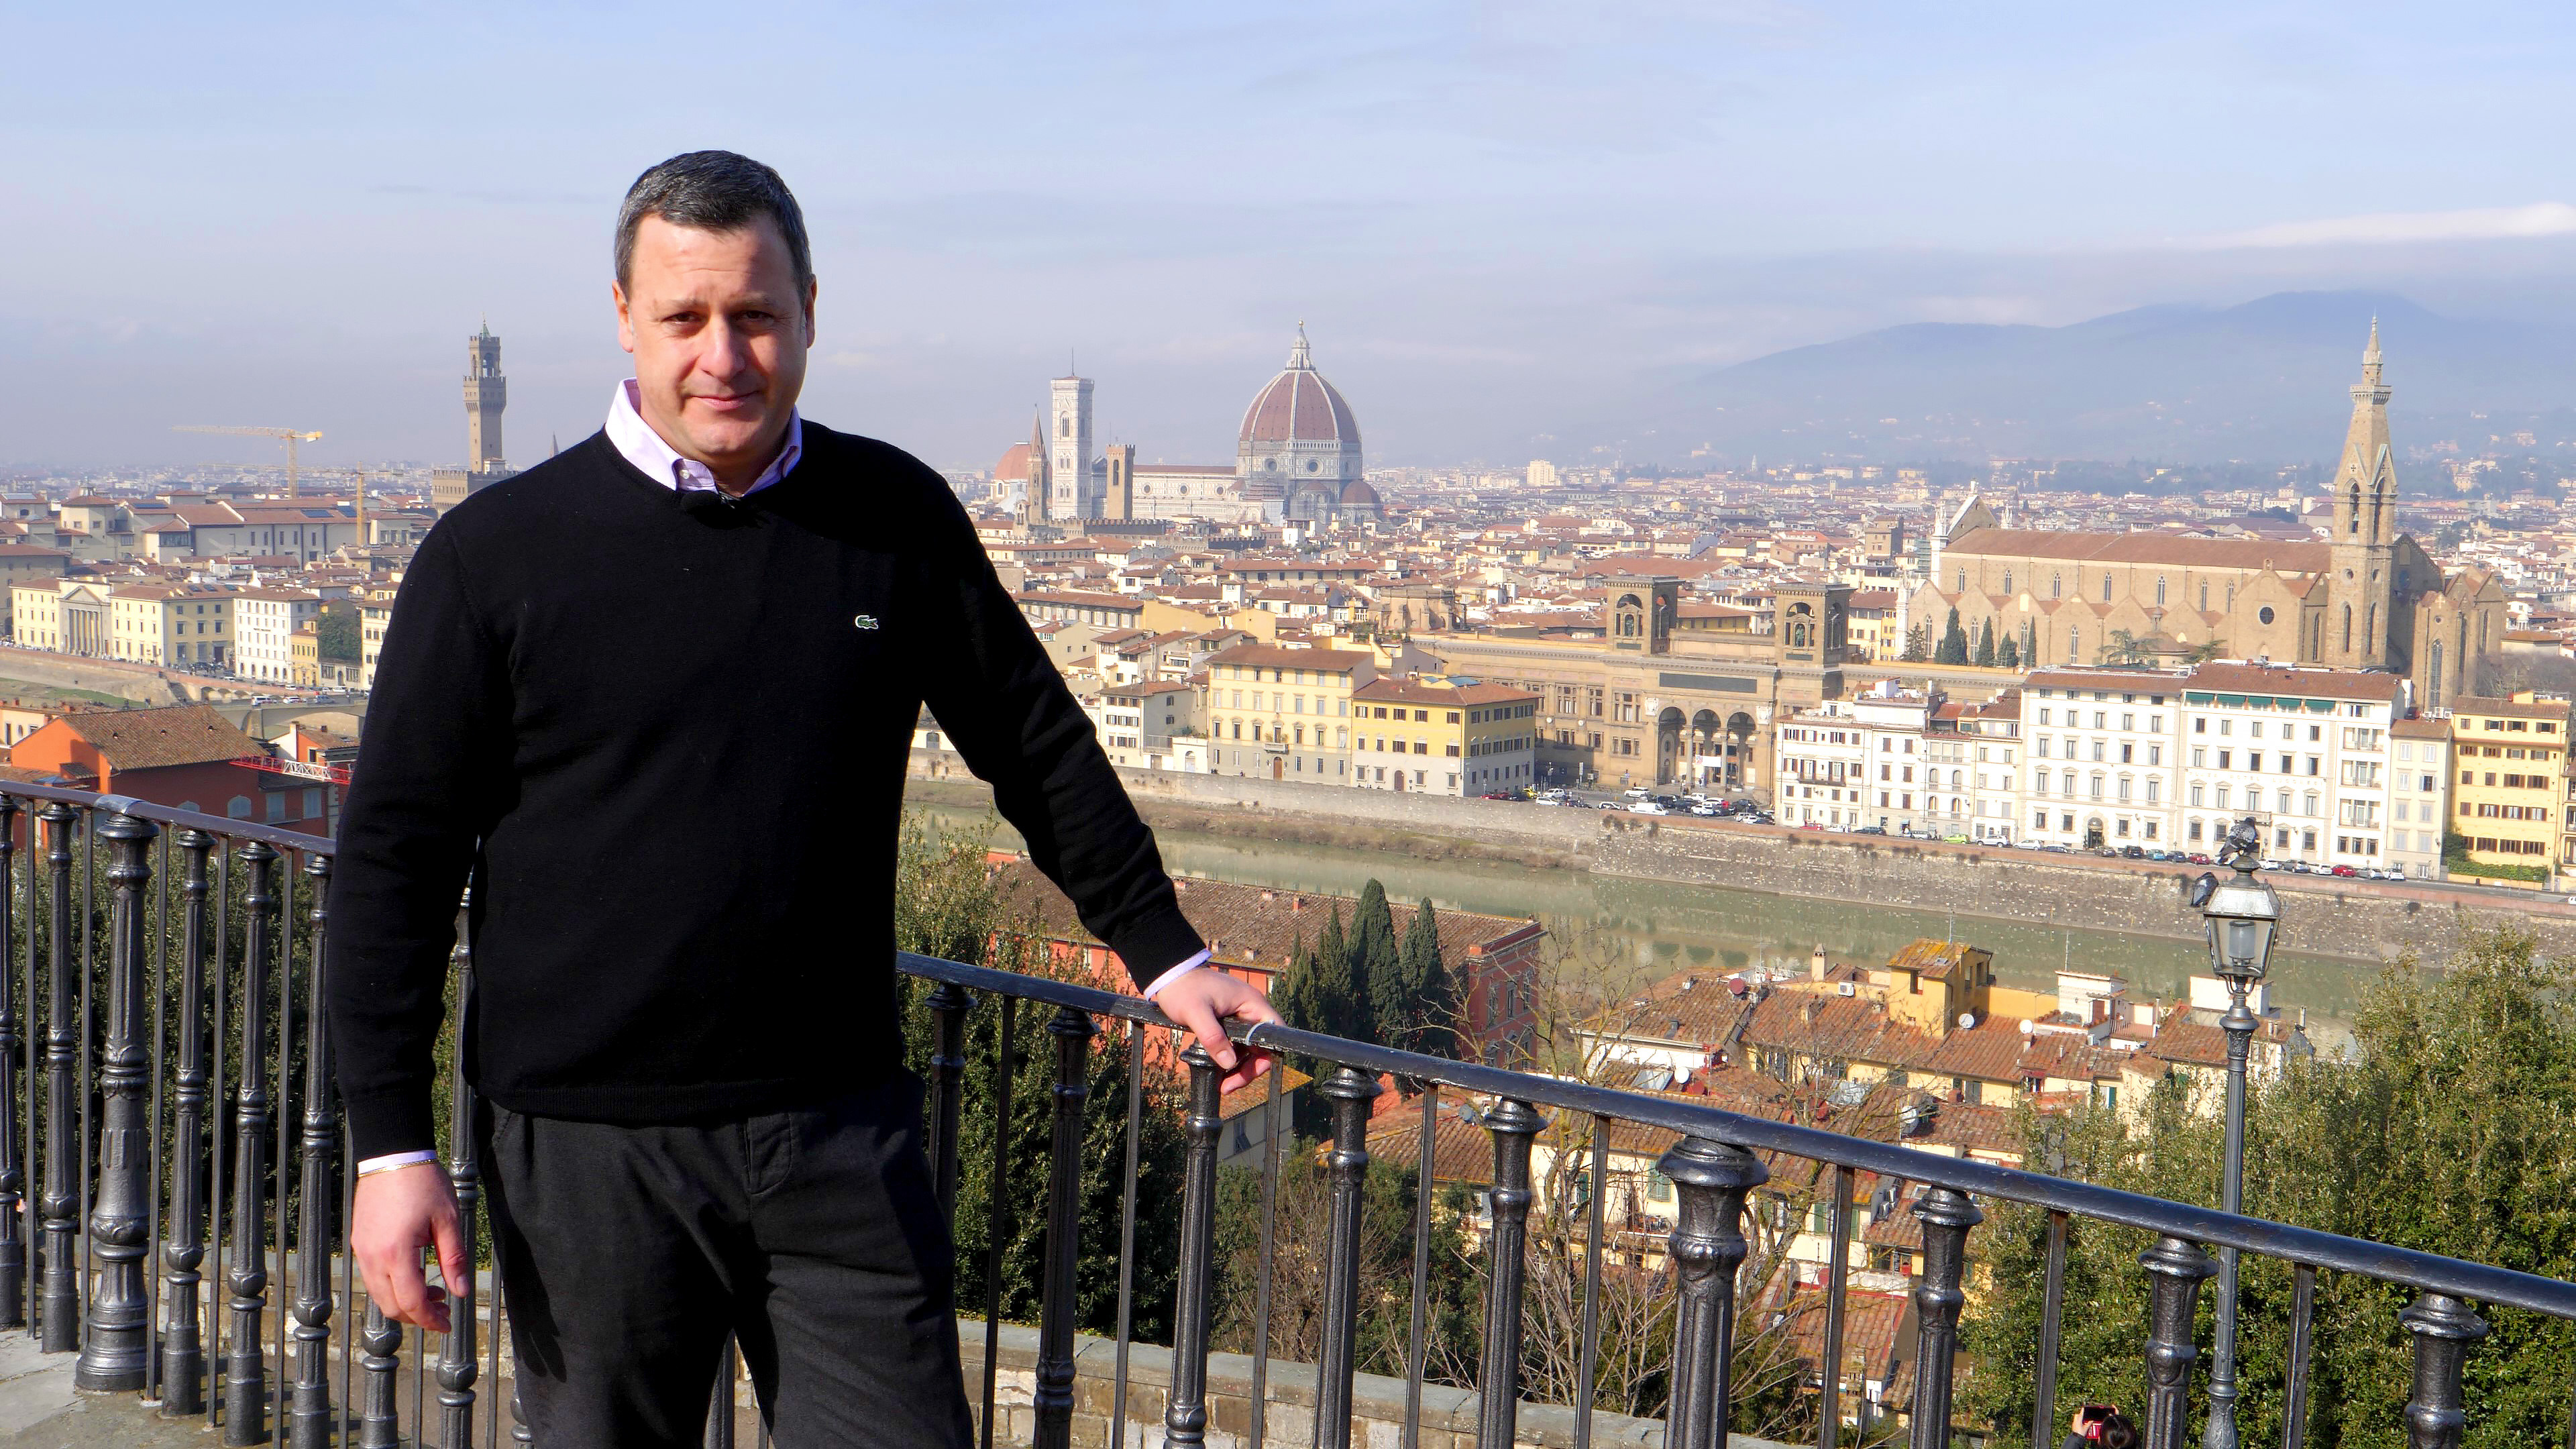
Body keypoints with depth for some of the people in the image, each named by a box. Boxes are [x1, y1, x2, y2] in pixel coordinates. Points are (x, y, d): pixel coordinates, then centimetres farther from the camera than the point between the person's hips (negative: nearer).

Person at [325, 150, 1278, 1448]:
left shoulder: (899, 520, 3)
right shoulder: (496, 553, -3)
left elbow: (1038, 746, 15)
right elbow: (394, 854, -1)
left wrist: (1162, 951, 17)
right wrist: (391, 1144, -4)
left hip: (842, 1136, 2)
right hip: (587, 1147, -1)